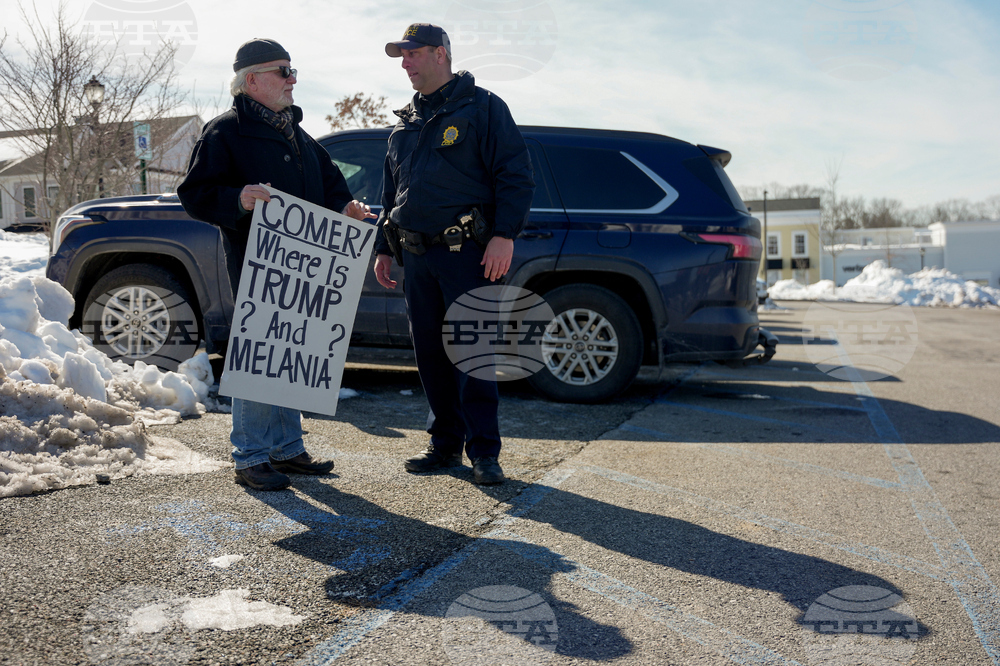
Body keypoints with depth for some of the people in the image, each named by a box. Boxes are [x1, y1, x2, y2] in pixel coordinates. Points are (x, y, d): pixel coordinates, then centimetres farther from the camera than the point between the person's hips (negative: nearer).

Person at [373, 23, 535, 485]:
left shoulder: (482, 107, 2)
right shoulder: (405, 122, 21)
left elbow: (515, 175, -5)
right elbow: (391, 191, 27)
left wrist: (504, 235, -15)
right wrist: (384, 248, 22)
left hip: (466, 255, -6)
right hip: (416, 257, 7)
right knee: (430, 354, 8)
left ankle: (484, 451, 1)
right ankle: (446, 443, 19)